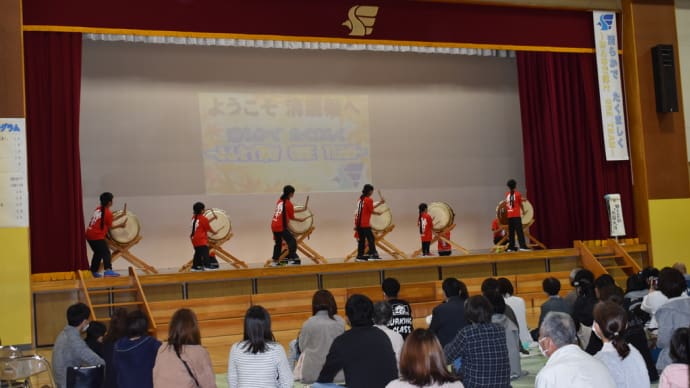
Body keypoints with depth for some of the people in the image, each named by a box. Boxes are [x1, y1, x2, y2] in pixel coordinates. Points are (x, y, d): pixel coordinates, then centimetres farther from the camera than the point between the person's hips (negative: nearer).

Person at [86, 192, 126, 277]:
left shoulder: (98, 209, 12)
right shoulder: (108, 213, -10)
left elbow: (110, 220, 19)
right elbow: (110, 227, -1)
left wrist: (121, 215, 22)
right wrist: (121, 225, 10)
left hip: (89, 235, 8)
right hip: (97, 236, -8)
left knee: (98, 253, 20)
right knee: (106, 253, -9)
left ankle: (93, 271, 23)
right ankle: (108, 270, -24)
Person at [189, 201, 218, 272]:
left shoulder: (194, 218, 10)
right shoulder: (203, 218, -13)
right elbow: (208, 228, -5)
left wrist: (213, 218, 17)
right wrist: (214, 232, 14)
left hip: (194, 239, 8)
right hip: (201, 240, -8)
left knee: (197, 253, 14)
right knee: (205, 252, -8)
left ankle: (195, 266, 15)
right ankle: (207, 265, -12)